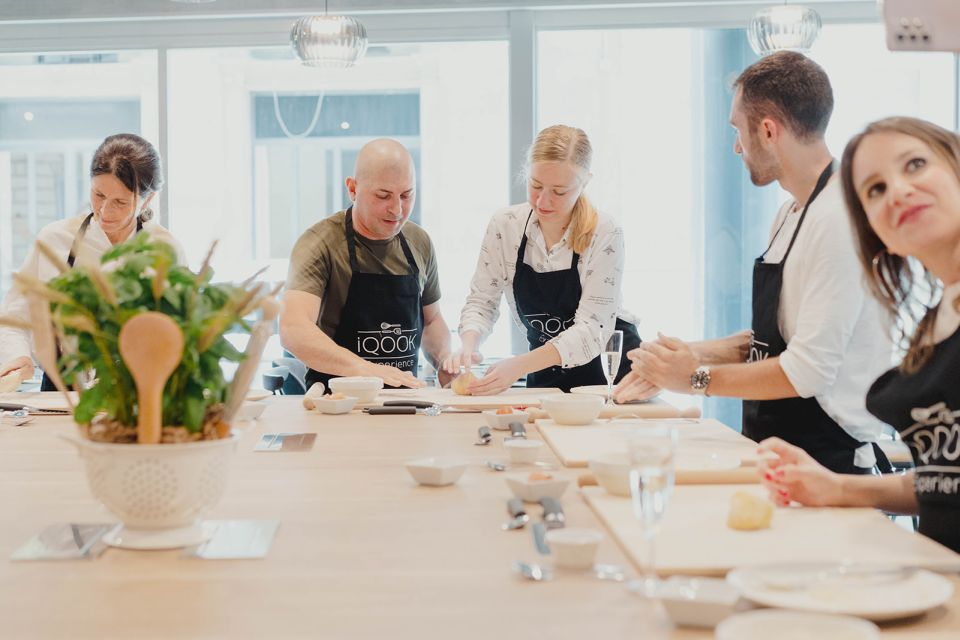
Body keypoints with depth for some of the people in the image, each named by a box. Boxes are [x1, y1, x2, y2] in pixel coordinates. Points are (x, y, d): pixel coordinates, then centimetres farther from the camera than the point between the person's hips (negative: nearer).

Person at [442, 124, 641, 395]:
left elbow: (591, 328, -19)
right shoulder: (504, 226, -4)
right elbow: (482, 301, 3)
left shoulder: (604, 235, -14)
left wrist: (519, 366, -30)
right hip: (546, 374, 3)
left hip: (610, 368, -3)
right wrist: (468, 347, -20)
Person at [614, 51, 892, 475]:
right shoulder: (791, 215, 15)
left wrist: (699, 377, -9)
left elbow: (806, 372, -20)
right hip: (777, 455, 8)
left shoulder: (839, 221, -16)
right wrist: (688, 356, 10)